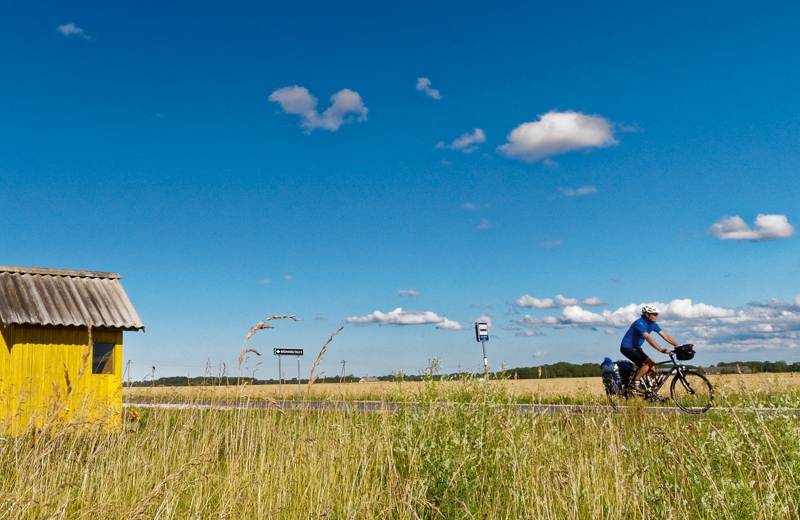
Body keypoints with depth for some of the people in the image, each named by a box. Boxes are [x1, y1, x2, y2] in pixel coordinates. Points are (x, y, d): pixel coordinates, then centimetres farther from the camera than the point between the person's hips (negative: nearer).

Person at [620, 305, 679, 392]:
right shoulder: (640, 323, -23)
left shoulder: (653, 324, 3)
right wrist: (661, 350, -42)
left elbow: (665, 336, 0)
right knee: (649, 362, -21)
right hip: (627, 347, -9)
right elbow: (648, 338, -35)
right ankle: (635, 382, -13)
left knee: (652, 369, 1)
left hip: (636, 348, 9)